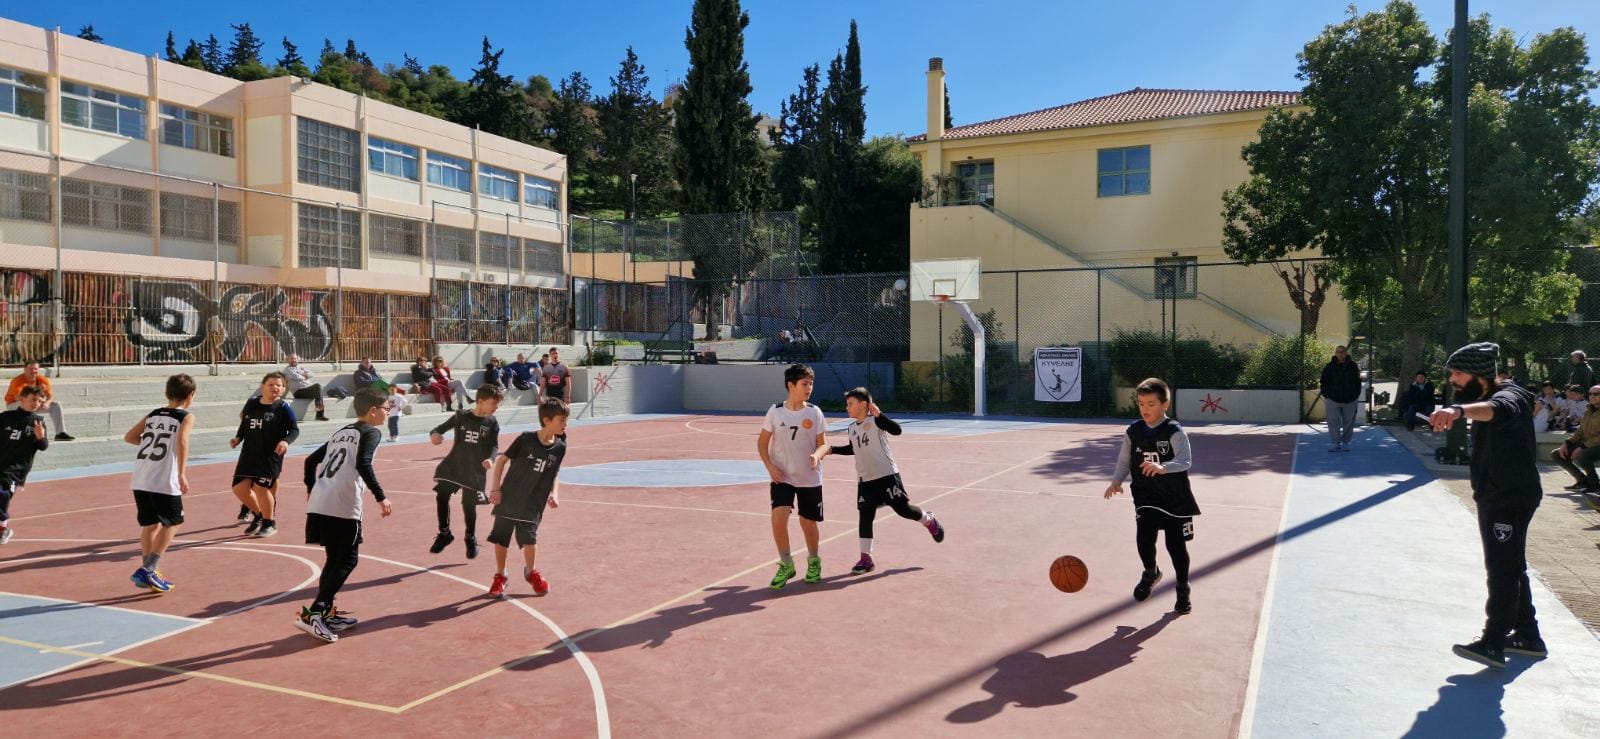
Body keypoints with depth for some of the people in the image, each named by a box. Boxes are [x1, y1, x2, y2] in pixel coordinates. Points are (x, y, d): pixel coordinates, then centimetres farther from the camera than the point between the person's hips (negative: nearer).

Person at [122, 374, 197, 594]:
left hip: (140, 480, 6)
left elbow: (129, 437, 15)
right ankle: (147, 570, -2)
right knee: (171, 523, 10)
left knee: (150, 524, 18)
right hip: (164, 481, -6)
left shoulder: (152, 415, 17)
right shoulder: (186, 417, -1)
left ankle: (149, 574, 25)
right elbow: (182, 441, -18)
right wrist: (182, 474, -19)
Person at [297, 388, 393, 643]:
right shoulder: (371, 432, 0)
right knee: (347, 561, -1)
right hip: (343, 507, -8)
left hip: (318, 503, 8)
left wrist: (311, 489, 41)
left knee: (335, 559, 19)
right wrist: (381, 497, -16)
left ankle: (326, 614, 24)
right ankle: (312, 613, -11)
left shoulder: (341, 432, 24)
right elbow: (363, 464, -17)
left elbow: (311, 460, 27)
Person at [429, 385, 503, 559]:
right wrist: (435, 434, -22)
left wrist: (490, 459, -25)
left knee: (469, 505, 3)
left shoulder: (492, 423, -4)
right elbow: (441, 428, 2)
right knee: (441, 496, -3)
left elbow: (494, 446, -4)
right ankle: (444, 533, 18)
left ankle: (471, 539, 26)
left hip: (475, 471, -1)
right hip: (452, 466, 1)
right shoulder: (461, 416, -4)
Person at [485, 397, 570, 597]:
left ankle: (531, 571, 26)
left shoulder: (560, 447, -5)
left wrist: (554, 494, -5)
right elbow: (502, 460, -5)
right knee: (501, 538, 7)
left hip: (533, 504, 1)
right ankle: (500, 576, 28)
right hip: (508, 498, -1)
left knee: (529, 538, -2)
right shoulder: (526, 439, -15)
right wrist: (495, 488, -8)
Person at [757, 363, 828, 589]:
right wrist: (770, 466, -9)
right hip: (782, 477, -1)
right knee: (778, 517, -16)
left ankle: (813, 562, 35)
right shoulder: (775, 412, -5)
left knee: (808, 522, 8)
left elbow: (822, 443, 1)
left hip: (809, 479, 1)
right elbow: (762, 442, 4)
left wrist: (817, 455, -22)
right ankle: (786, 565, 4)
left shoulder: (814, 412, -4)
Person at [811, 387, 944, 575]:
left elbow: (896, 430, -26)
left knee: (903, 509, -1)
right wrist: (831, 449, 17)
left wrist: (879, 415, -35)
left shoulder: (875, 421, -11)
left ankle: (929, 521, 30)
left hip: (887, 475, -6)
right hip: (865, 480, 6)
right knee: (864, 517, 2)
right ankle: (866, 558, 8)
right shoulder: (852, 428, 10)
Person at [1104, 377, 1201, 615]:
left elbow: (1185, 460, -27)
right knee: (1144, 537, -15)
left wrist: (1162, 467, -46)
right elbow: (1124, 460, 8)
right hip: (1146, 497, 2)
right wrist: (1117, 481, -10)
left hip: (1175, 497, -2)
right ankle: (1151, 573, 18)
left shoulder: (1174, 432, -13)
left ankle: (1183, 589, 31)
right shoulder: (1133, 431, 1)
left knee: (1176, 544, 6)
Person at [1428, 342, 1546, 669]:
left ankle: (1493, 643, -9)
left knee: (1502, 570, -10)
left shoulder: (1509, 396, -21)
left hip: (1511, 499, -11)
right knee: (1511, 568, 18)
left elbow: (1499, 409, -47)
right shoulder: (1484, 398, 11)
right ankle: (1527, 635, 29)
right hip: (1494, 497, 11)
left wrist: (1459, 409, -64)